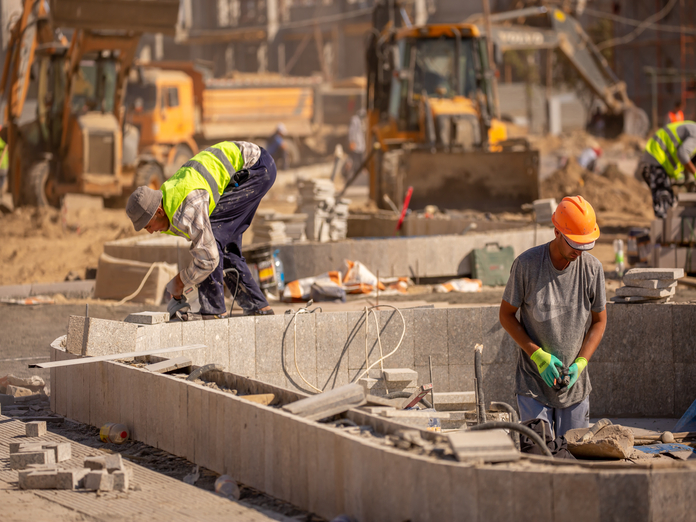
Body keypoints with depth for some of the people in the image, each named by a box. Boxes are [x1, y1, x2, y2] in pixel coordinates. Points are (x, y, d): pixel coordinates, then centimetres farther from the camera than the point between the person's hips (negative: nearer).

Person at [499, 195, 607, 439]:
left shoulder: (592, 268, -4)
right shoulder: (526, 264, -12)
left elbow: (599, 321, 8)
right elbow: (506, 315, -3)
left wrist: (580, 363, -7)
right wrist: (538, 355, -14)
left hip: (575, 383, 3)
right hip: (533, 380, -3)